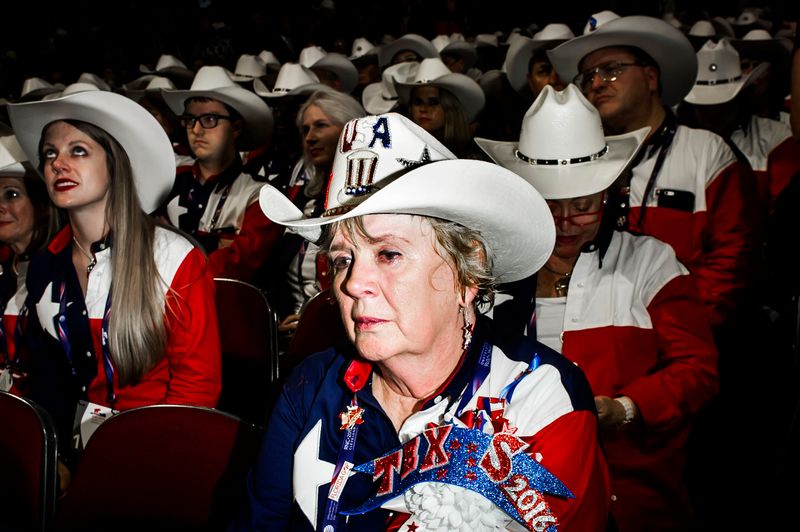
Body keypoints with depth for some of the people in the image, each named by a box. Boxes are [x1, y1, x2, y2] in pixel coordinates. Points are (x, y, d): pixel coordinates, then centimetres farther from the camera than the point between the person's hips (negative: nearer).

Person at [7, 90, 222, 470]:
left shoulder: (177, 260, -7)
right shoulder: (44, 268, 8)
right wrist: (55, 458, -4)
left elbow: (198, 383, -6)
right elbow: (45, 379, 12)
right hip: (76, 446, 4)